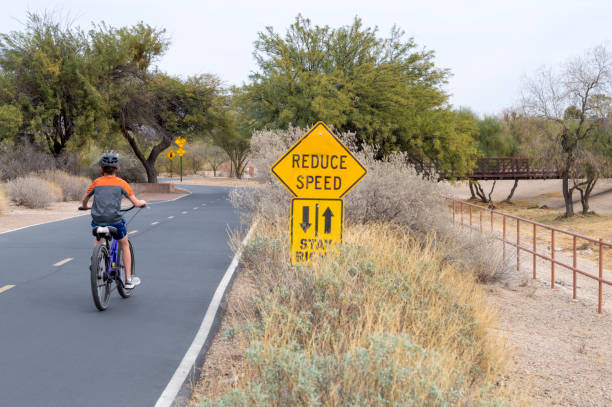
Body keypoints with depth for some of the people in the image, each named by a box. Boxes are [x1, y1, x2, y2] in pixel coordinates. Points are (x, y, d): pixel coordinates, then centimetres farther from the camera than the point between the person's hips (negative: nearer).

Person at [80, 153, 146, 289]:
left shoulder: (96, 182, 5)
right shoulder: (121, 183, -1)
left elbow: (85, 199, 16)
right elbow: (136, 202, -2)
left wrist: (85, 206, 39)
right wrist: (143, 202, 21)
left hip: (98, 221, 2)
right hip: (115, 221, -2)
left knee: (97, 240, 32)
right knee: (125, 246, 19)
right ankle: (128, 280, 20)